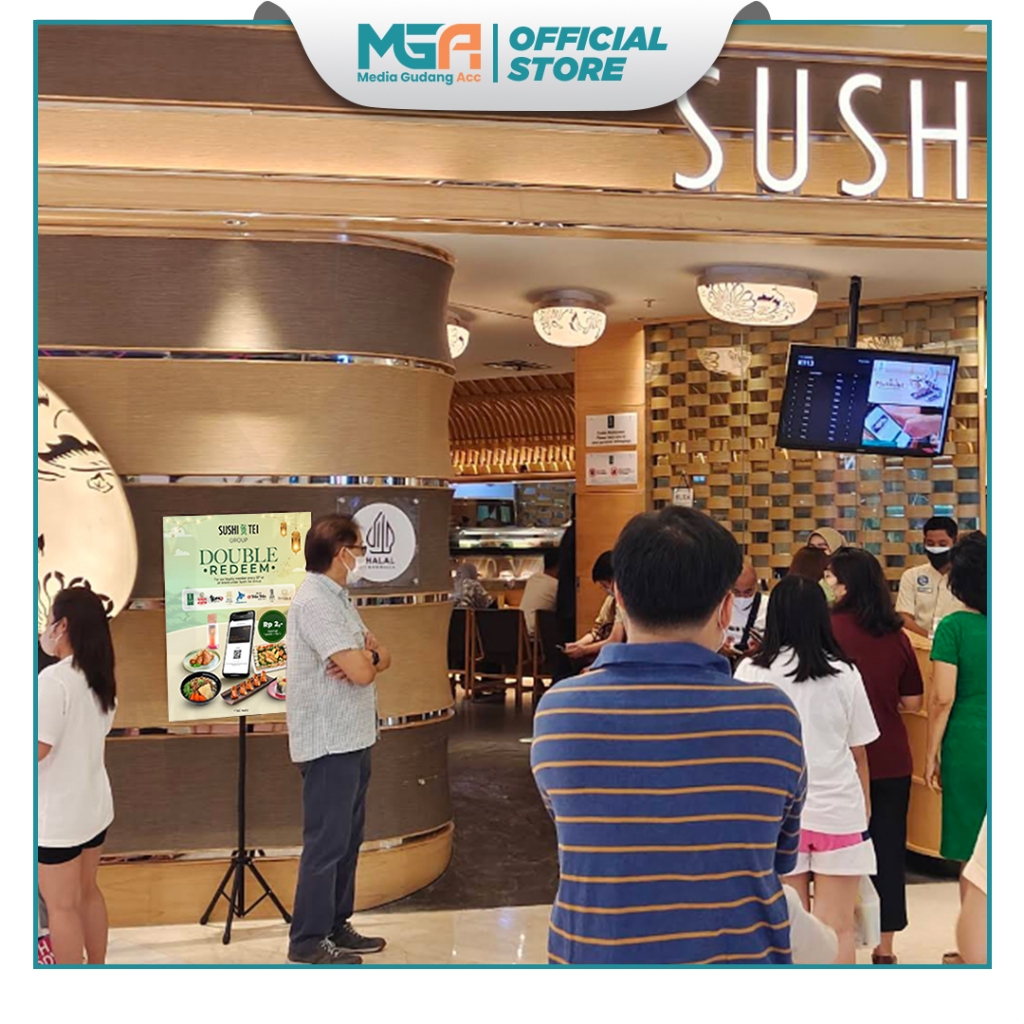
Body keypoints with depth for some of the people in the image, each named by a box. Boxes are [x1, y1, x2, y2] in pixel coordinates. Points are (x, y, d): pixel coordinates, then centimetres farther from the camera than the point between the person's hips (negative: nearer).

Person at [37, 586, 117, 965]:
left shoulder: (53, 679, -22)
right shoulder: (100, 678, 4)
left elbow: (39, 749, -23)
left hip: (57, 814, -8)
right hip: (94, 804, 8)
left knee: (61, 906, 4)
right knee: (87, 892, 21)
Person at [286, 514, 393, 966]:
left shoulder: (338, 598, 14)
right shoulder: (315, 600, -19)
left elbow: (381, 658, 10)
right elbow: (361, 672, -25)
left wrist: (366, 656, -13)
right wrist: (368, 659, -2)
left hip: (351, 740, 10)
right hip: (329, 742, -10)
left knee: (348, 837, 17)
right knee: (326, 842, -2)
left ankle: (336, 925, 27)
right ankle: (307, 941, 8)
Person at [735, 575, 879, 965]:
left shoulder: (751, 672, -5)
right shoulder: (844, 674, -2)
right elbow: (859, 753, 4)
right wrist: (865, 811, 17)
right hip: (838, 810, 0)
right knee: (838, 929, 7)